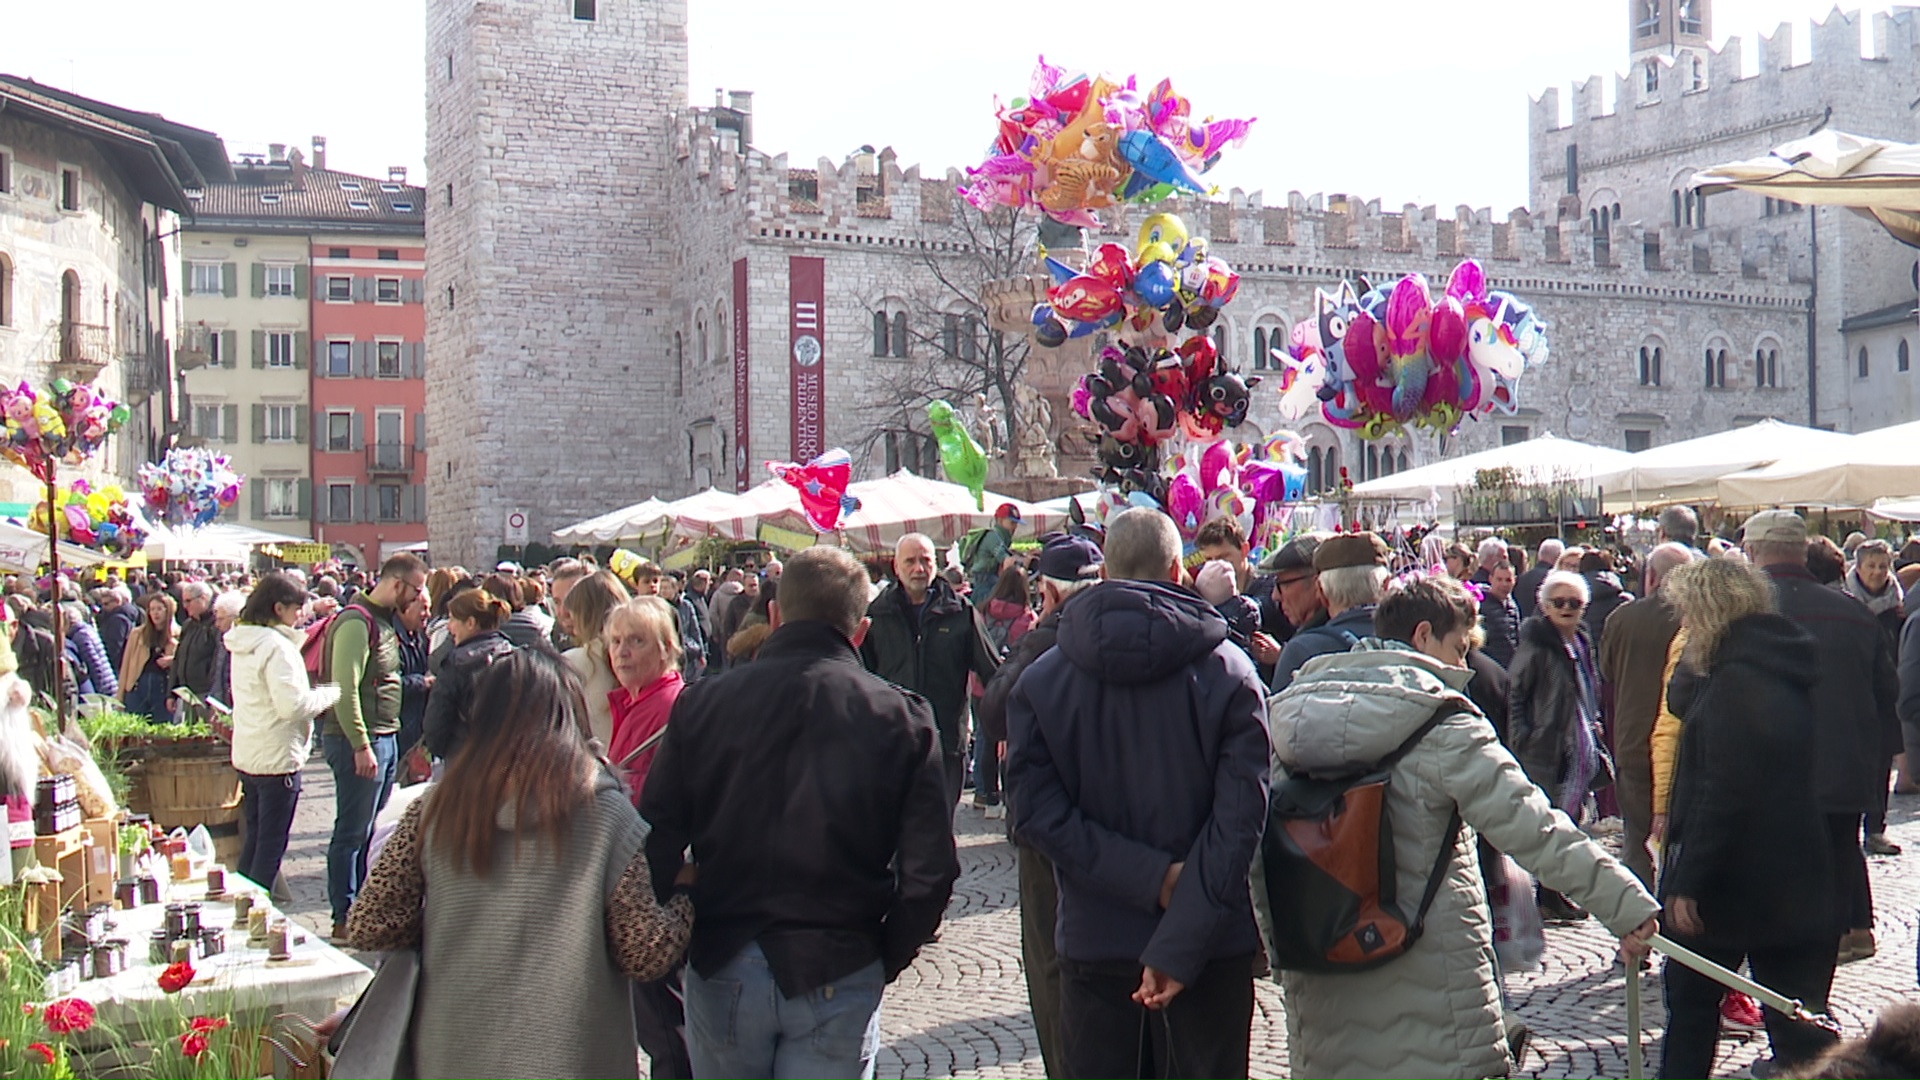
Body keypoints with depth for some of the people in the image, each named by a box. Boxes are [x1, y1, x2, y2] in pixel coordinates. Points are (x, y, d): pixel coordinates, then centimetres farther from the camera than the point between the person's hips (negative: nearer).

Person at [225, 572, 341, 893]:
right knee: (271, 847, -1)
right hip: (277, 758, -9)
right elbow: (293, 704, -26)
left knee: (252, 842, 18)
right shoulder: (276, 646, -19)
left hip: (246, 755, 9)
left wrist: (318, 692, 8)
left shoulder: (242, 643, 10)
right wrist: (331, 693, -12)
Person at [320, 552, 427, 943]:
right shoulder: (357, 622, -15)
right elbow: (345, 689, -20)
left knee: (368, 830, 14)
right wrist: (361, 745, -22)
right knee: (352, 833, -3)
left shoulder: (383, 620, 16)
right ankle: (345, 919, 4)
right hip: (360, 742, -10)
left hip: (382, 739, 10)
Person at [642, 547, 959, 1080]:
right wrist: (883, 961, 5)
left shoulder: (701, 702, -3)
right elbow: (929, 872, -10)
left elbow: (656, 846, -4)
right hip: (836, 976, -1)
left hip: (720, 970, 2)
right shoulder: (902, 718, -6)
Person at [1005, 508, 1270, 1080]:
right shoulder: (1230, 673, -9)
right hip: (1210, 948, -1)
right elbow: (1241, 817, -16)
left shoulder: (1040, 680, -3)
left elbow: (1037, 812, -11)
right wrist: (1181, 943, -18)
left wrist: (1151, 876, -13)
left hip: (1094, 943, 1)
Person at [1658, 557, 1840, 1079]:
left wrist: (1687, 882, -22)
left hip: (1732, 880, -8)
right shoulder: (1781, 672, 9)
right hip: (1795, 881, 8)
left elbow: (1722, 795, -24)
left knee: (1692, 1000, 11)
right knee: (1798, 1015, 9)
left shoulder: (1736, 683, -20)